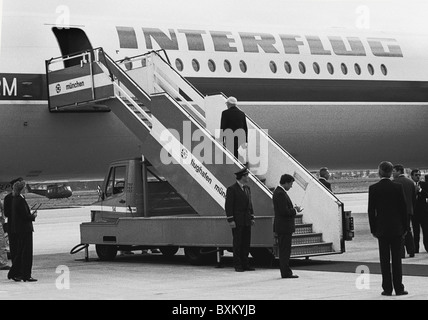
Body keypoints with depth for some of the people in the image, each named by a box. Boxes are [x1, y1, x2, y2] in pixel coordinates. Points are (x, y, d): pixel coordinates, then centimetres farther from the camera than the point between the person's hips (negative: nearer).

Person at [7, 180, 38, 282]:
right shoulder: (21, 200, -19)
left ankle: (13, 274, 20)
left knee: (19, 252, 16)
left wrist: (31, 215, 16)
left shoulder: (14, 199, 10)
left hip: (17, 229, 10)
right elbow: (25, 216, -21)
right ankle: (26, 276, 0)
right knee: (27, 253, -3)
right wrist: (33, 216, -3)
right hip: (24, 229, -10)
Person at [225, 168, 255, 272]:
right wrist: (230, 220, -15)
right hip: (237, 221, -7)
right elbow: (228, 206, -10)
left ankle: (245, 264, 13)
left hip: (246, 221, 7)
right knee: (237, 243, -3)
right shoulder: (232, 189, -7)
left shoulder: (247, 189, 16)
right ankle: (238, 265, 1)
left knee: (246, 243, 7)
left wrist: (252, 217, 14)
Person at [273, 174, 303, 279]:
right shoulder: (280, 194, -18)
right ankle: (286, 273, -4)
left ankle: (286, 272, 18)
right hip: (284, 227, -11)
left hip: (283, 227, 11)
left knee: (284, 251, 13)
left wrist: (294, 209, 11)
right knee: (285, 251, -7)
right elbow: (284, 211, -23)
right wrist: (295, 210, -8)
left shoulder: (279, 192, 16)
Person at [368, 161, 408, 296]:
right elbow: (404, 208, -1)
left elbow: (371, 210, -2)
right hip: (397, 228, 0)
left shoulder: (373, 189, -4)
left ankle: (387, 288, 4)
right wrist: (405, 228, 7)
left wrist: (373, 229, 6)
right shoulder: (398, 187, -5)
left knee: (384, 260, 4)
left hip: (382, 228, 0)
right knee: (397, 258, 4)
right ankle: (399, 288, 4)